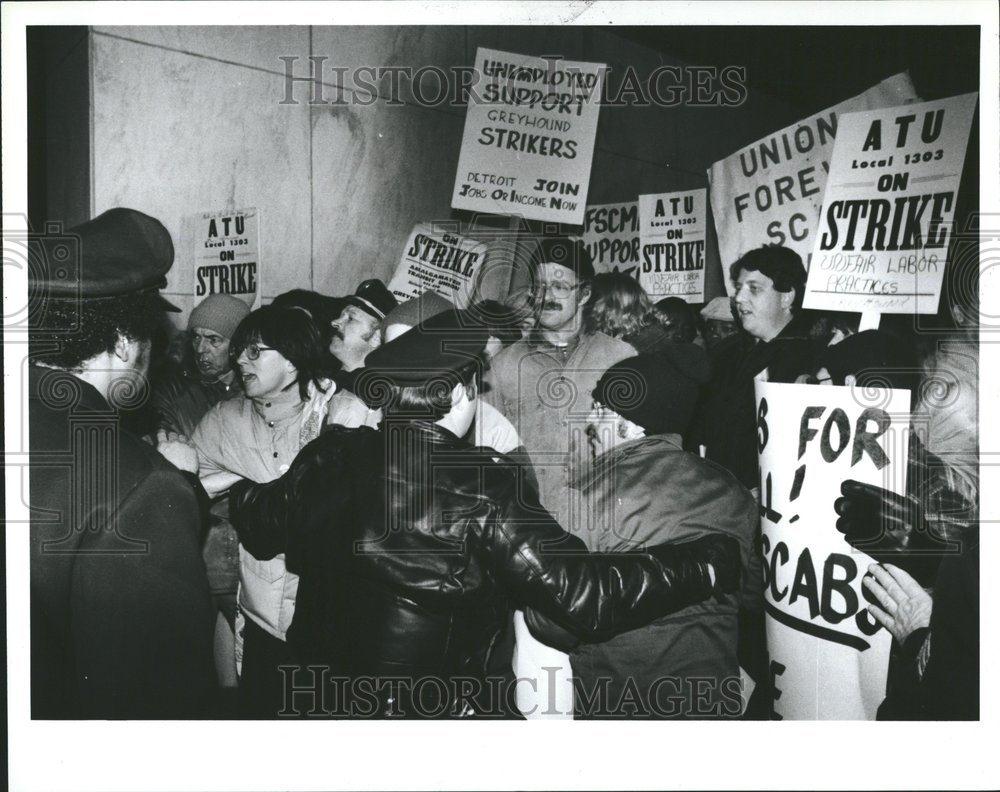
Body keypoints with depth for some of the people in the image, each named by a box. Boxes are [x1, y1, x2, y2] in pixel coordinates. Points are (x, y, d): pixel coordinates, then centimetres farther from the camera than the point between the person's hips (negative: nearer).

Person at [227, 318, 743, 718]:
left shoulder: (329, 460, -9)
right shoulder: (482, 488, -23)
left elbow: (260, 527, 12)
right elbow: (585, 597, -25)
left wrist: (242, 490, 36)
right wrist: (715, 560, -15)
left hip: (321, 696, 6)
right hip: (433, 710, -5)